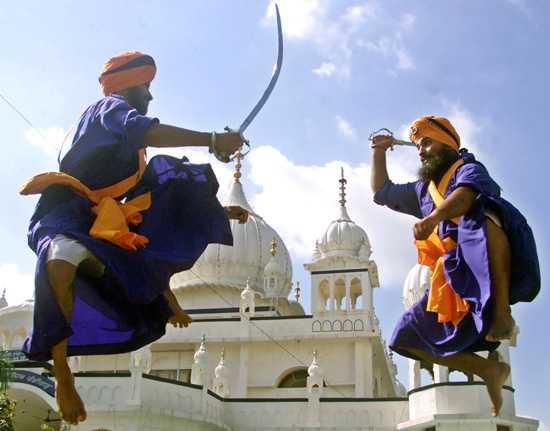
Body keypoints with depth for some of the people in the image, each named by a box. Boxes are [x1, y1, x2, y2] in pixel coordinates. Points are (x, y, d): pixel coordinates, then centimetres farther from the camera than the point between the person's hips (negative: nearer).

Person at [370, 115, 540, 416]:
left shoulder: (468, 167, 8)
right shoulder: (423, 189, 31)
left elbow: (468, 192, -18)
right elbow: (382, 193, 42)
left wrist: (434, 217, -36)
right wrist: (379, 152, 34)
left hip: (489, 267, -7)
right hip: (452, 280, 8)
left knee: (484, 212, -38)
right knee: (409, 336, -2)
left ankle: (502, 311, -37)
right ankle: (488, 369, 1)